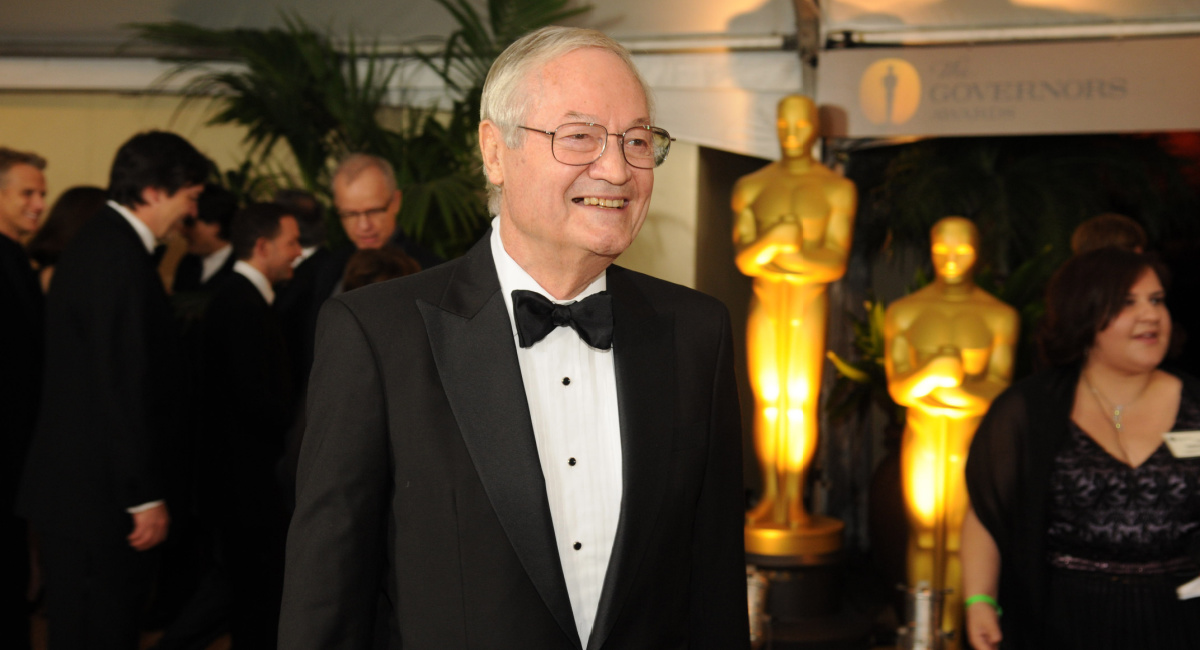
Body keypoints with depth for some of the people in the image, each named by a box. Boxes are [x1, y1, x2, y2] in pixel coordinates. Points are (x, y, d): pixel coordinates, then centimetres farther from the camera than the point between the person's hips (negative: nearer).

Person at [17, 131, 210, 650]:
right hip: (100, 490, -10)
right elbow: (123, 386, -22)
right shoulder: (121, 258, -19)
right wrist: (145, 496, -19)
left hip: (73, 484, 10)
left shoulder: (99, 242, 14)